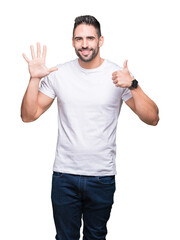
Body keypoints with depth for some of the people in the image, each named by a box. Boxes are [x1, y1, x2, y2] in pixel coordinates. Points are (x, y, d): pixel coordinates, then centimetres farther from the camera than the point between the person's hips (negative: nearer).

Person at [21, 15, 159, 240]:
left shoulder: (118, 75, -6)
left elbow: (152, 119, -11)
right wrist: (34, 79, -14)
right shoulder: (58, 74, -1)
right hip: (64, 174, 1)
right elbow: (28, 115, -1)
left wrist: (132, 86, -25)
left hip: (102, 177, -1)